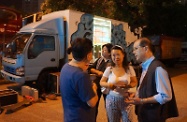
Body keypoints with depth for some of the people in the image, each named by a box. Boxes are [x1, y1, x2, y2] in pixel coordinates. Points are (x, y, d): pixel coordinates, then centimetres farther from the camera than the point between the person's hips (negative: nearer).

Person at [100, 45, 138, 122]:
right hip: (112, 100, 0)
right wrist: (108, 85, -20)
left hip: (126, 99, 0)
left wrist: (127, 86, -19)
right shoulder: (109, 69, -5)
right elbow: (101, 82, 2)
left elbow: (135, 82, 2)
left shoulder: (129, 68, -4)